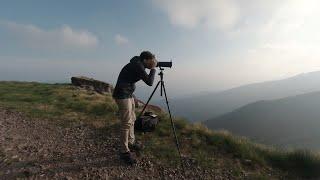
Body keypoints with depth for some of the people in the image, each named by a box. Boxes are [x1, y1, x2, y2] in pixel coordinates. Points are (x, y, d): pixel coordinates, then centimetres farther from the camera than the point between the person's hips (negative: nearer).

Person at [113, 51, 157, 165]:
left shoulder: (138, 65, 12)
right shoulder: (137, 65, -18)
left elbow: (147, 79, 24)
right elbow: (149, 82, -20)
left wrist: (152, 68, 11)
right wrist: (153, 68, -10)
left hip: (129, 94, 10)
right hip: (122, 95, -10)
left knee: (132, 120, 16)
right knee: (126, 123, -6)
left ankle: (131, 143, 32)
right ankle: (124, 151, 8)